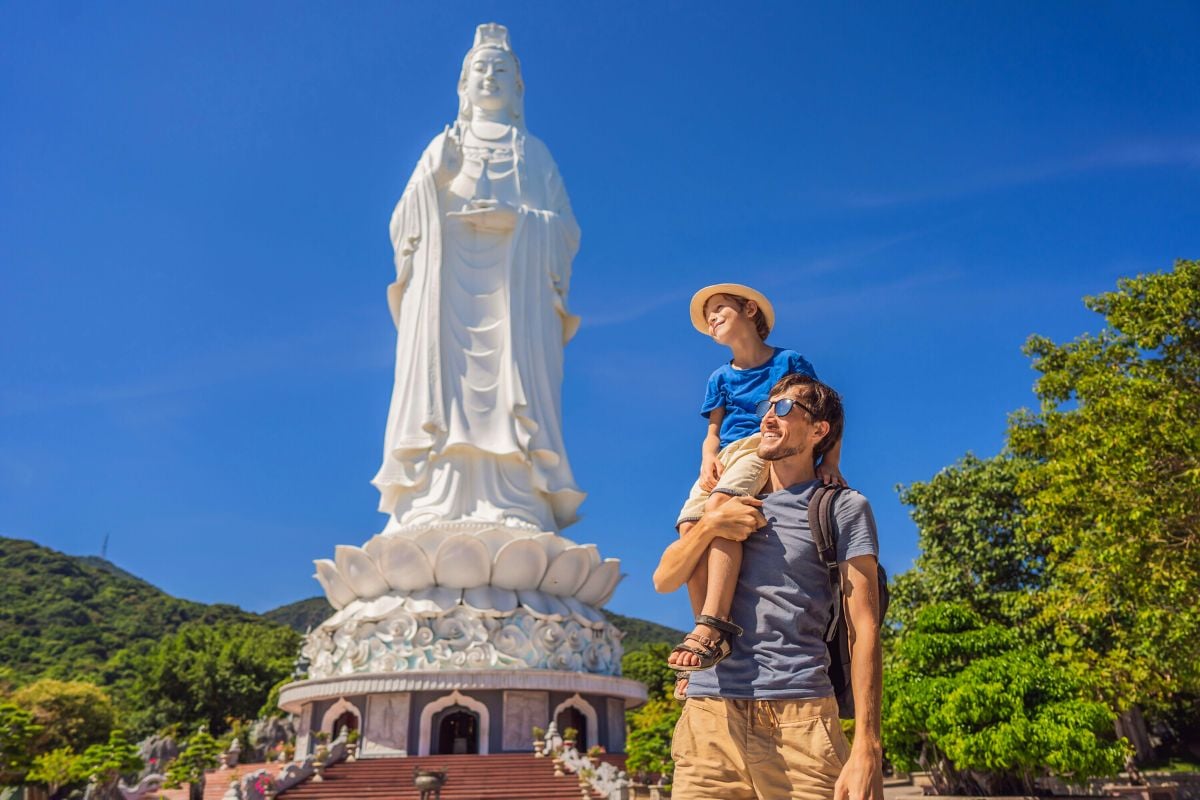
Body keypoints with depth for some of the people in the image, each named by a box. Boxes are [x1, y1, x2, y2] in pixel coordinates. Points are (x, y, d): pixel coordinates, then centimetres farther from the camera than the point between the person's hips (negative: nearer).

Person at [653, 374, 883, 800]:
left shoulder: (843, 508, 3)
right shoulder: (730, 504, 18)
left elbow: (863, 629, -4)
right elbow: (664, 580, 13)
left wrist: (867, 747, -13)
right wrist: (710, 524, -5)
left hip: (799, 714, -3)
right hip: (710, 711, 4)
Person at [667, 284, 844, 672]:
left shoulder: (789, 361, 11)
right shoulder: (720, 378, 25)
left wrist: (829, 462, -6)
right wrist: (708, 460, -2)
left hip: (767, 451, -5)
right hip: (725, 458, 5)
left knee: (720, 505, -37)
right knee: (689, 525, -24)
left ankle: (713, 625, -45)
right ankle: (710, 634, -24)